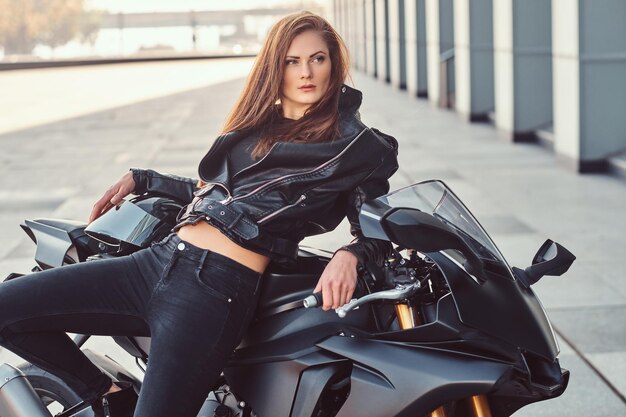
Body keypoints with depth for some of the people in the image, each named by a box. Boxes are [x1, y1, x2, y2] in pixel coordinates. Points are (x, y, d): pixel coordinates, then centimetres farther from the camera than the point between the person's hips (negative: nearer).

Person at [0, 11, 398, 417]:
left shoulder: (358, 145, 5)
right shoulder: (257, 123, 22)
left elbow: (377, 231, 3)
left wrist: (349, 255, -19)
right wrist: (140, 179, 34)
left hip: (218, 287, -7)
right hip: (157, 259, 7)